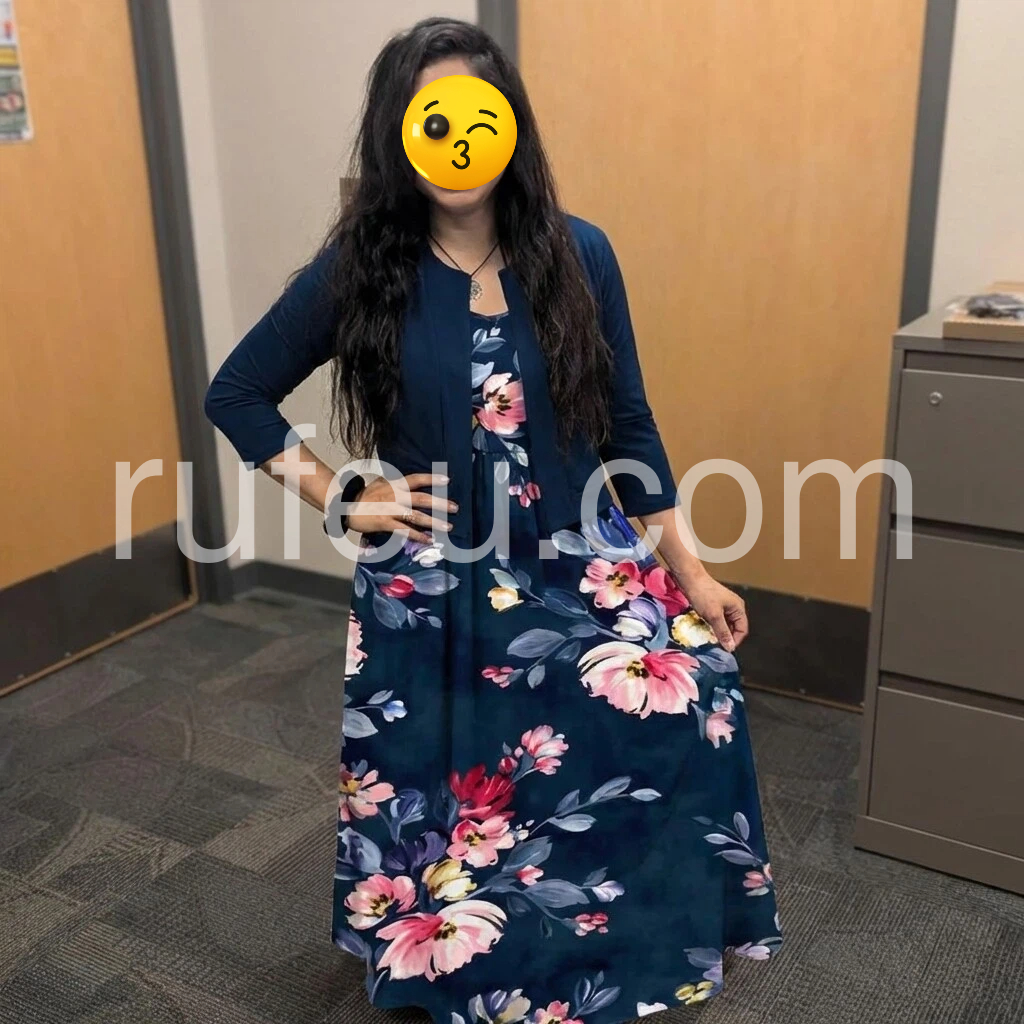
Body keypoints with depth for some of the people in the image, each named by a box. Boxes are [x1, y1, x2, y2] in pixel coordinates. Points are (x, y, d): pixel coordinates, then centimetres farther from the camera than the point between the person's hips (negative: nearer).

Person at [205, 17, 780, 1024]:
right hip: (429, 591, -1)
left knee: (691, 699, -8)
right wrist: (340, 498, -5)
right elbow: (235, 395, 4)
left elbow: (626, 422, 4)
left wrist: (687, 565, 1)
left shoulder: (576, 253, -2)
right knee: (445, 790, 8)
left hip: (578, 570, 2)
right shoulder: (358, 272, -6)